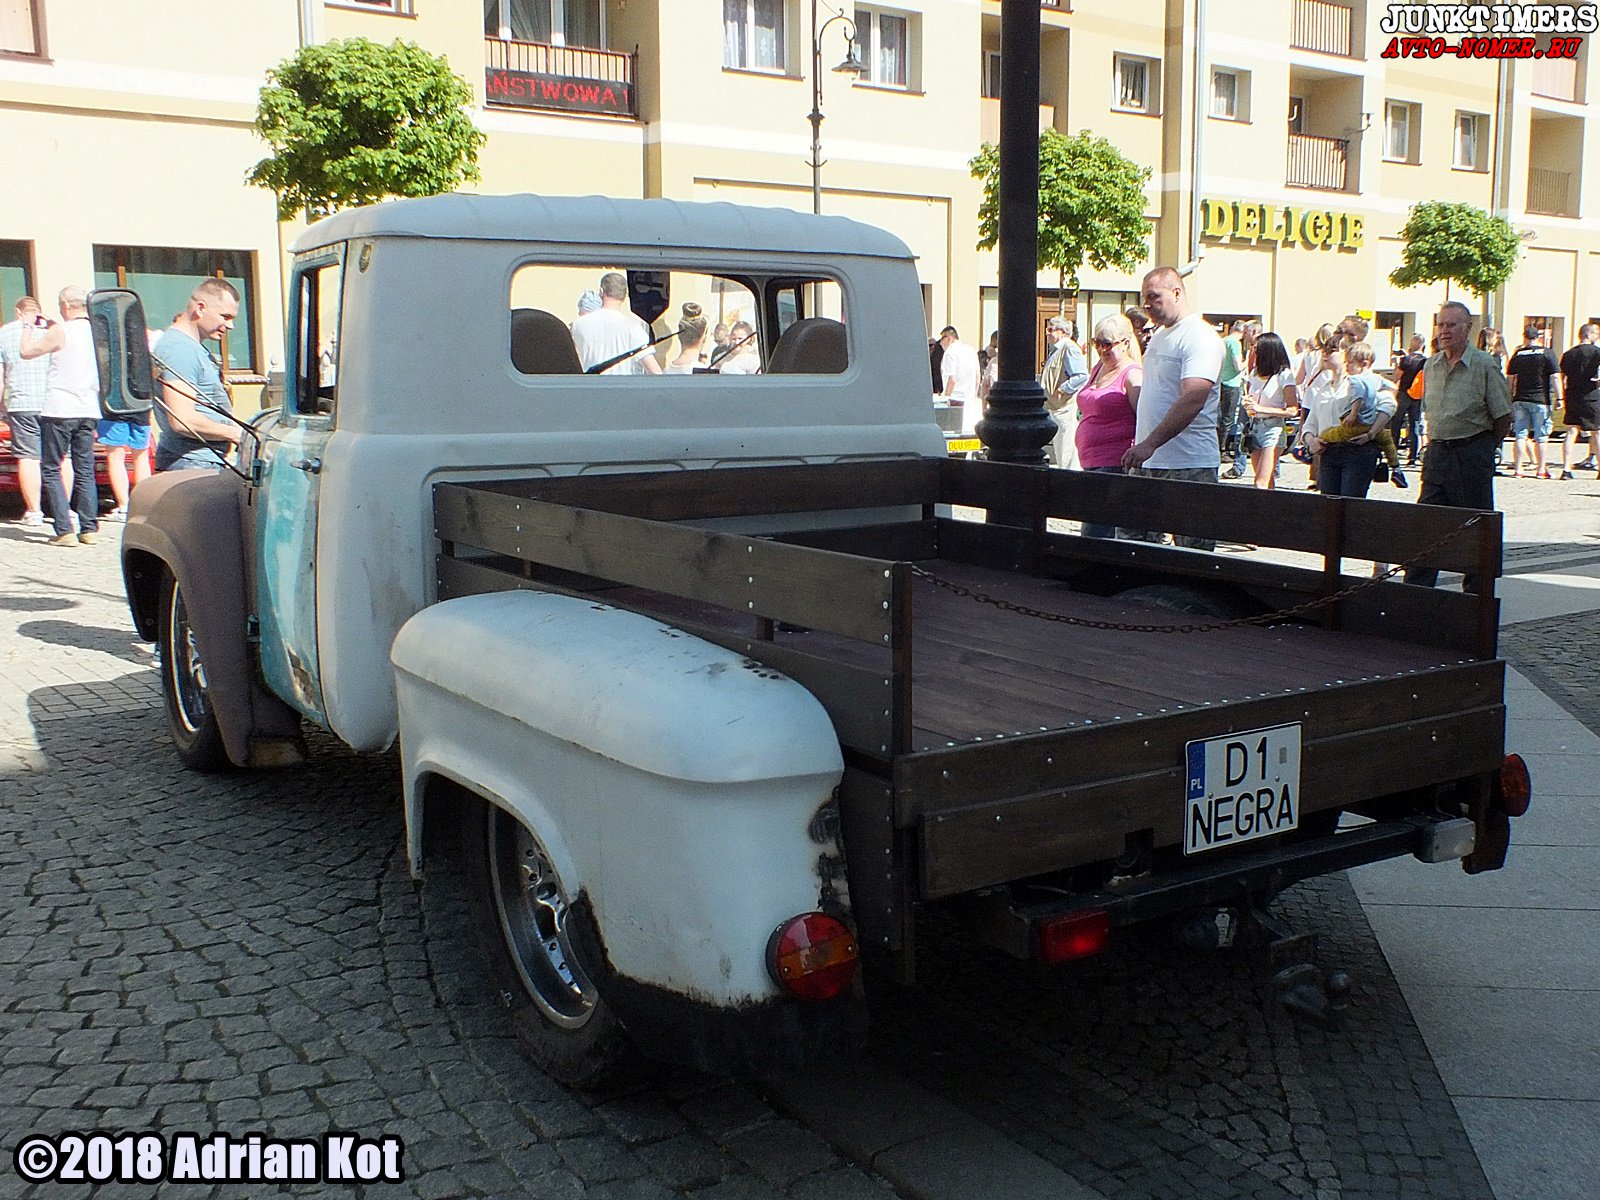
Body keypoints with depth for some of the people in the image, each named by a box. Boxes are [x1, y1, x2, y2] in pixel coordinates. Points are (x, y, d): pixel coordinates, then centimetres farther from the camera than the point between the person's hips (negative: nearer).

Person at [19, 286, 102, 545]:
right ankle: (89, 528, 8)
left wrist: (28, 329, 14)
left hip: (59, 410, -5)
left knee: (50, 470, 2)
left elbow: (26, 351, -3)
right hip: (88, 411, 5)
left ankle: (64, 530, -5)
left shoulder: (61, 332, -10)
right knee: (85, 471, 10)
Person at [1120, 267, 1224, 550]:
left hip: (1189, 466, -9)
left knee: (1194, 548, -5)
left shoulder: (1200, 337, -12)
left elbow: (1193, 400, -25)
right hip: (1147, 461, 9)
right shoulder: (1159, 335, 18)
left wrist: (1150, 444, -31)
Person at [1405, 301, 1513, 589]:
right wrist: (1434, 445, 12)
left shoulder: (1485, 365, -8)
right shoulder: (1431, 366, 9)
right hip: (1436, 453, 5)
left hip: (1472, 452, -5)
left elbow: (1503, 417, -5)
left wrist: (1484, 449, 2)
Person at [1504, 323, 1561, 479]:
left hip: (1520, 400, 2)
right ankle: (1541, 470, 9)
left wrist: (1510, 398, 14)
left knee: (1520, 436, 4)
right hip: (1541, 400, -2)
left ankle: (1518, 469, 2)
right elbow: (1555, 377, -7)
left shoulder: (1518, 354, 4)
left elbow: (1510, 378, 6)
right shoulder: (1548, 353, -2)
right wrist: (1559, 397, -3)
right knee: (1541, 437, 5)